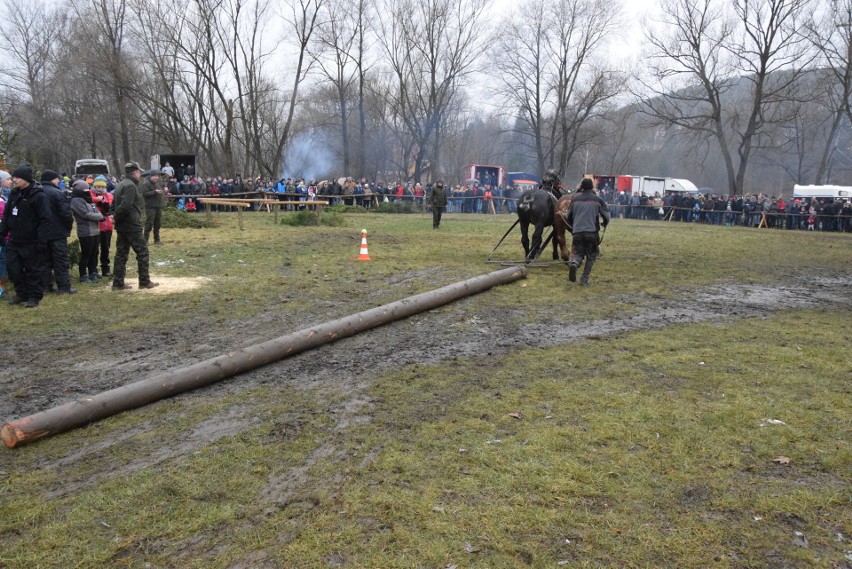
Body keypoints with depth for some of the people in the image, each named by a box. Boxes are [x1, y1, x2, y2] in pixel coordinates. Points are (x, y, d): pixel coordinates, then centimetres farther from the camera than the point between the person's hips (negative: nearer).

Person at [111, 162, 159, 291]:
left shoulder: (121, 185, 16)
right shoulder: (130, 186, -15)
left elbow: (114, 203, 18)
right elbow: (125, 206, -26)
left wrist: (115, 217, 7)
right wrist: (116, 217, -12)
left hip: (121, 226, 9)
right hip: (132, 226, -9)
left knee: (121, 254, 10)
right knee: (142, 251, 1)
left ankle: (118, 283, 12)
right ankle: (144, 281, 5)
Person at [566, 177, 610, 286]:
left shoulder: (575, 198, 11)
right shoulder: (597, 199, 3)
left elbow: (569, 216, 17)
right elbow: (606, 215, 6)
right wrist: (605, 224, 29)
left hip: (576, 232, 2)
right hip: (592, 232, -2)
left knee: (578, 252, 15)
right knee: (591, 256, 14)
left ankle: (574, 263, -20)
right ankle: (584, 279, 4)